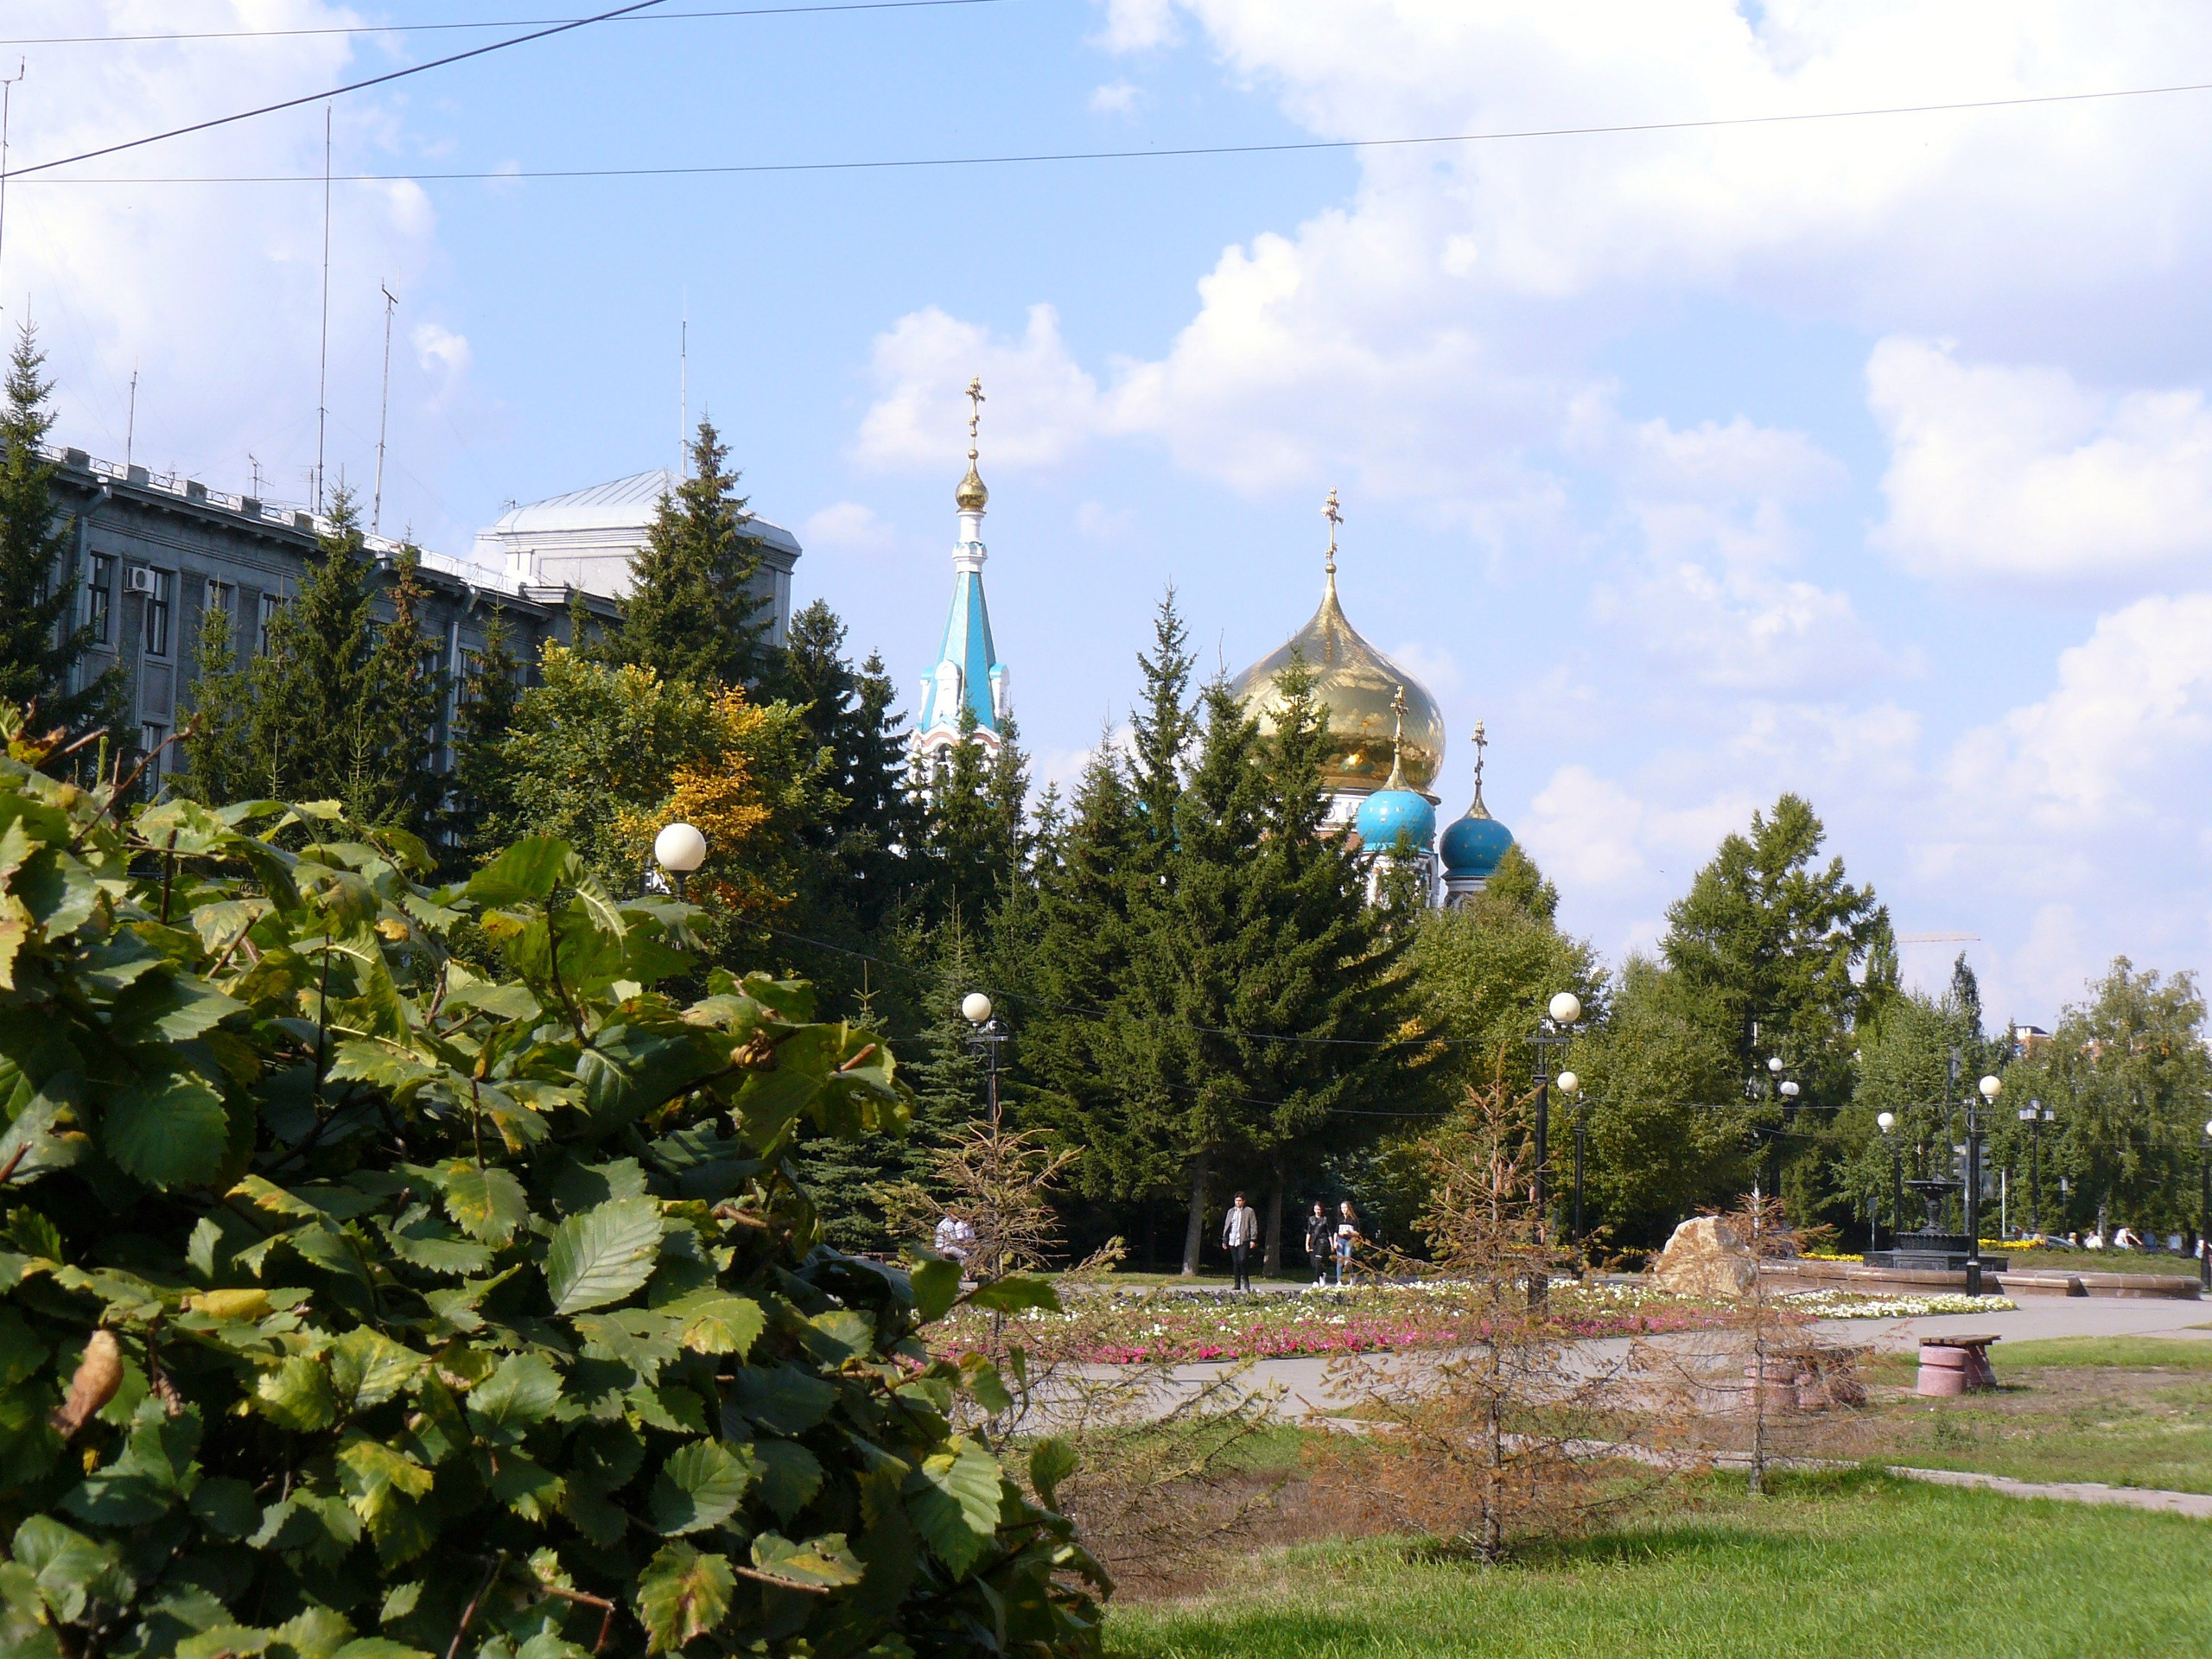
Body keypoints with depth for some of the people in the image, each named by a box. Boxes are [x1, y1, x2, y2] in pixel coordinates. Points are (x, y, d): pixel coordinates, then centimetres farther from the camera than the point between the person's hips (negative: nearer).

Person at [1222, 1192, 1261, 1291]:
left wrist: (1253, 1239, -7)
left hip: (1244, 1241, -5)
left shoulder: (1249, 1211, 4)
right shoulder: (1231, 1211, 17)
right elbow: (1226, 1226, 21)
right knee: (1235, 1262, 5)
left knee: (1242, 1260, -16)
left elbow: (1253, 1226, 1)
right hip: (1233, 1241, 5)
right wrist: (1224, 1240, 17)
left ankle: (1246, 1281, -2)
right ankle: (1237, 1284, 8)